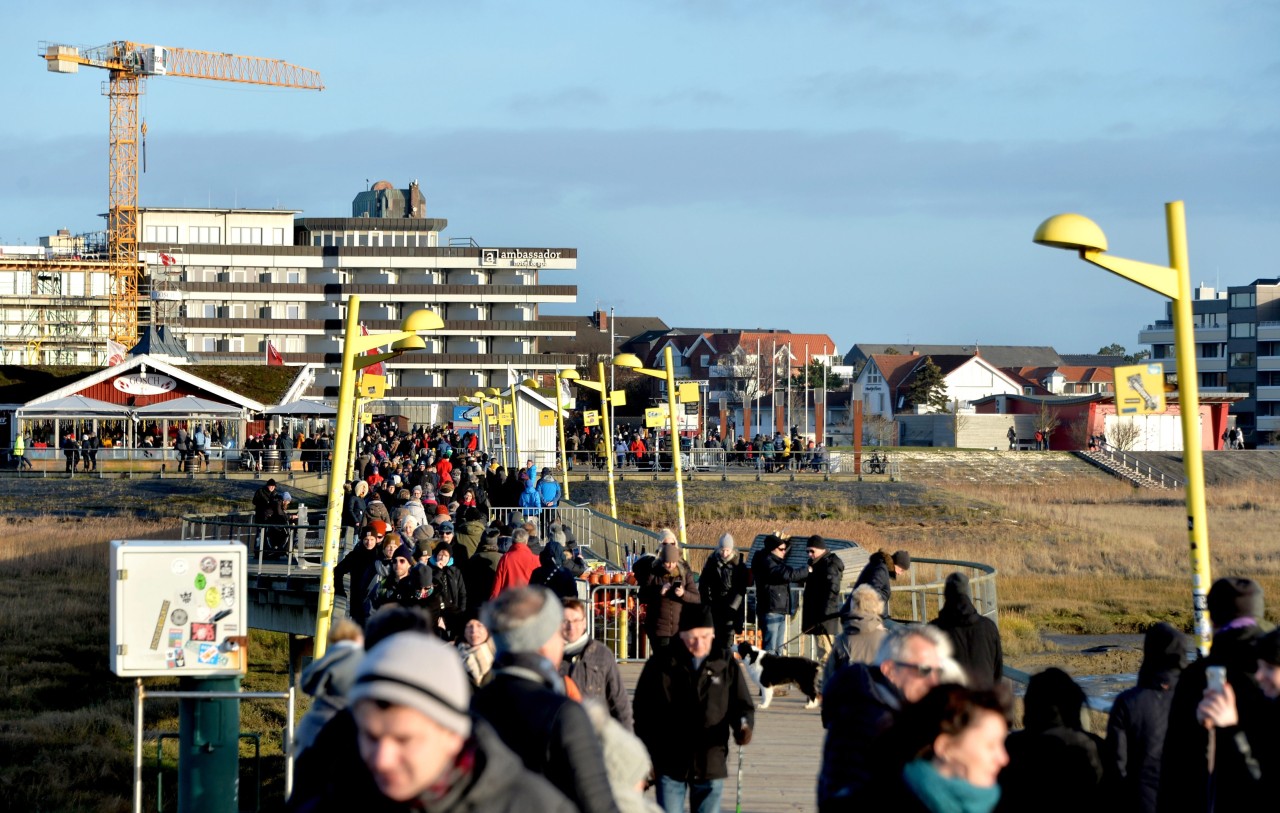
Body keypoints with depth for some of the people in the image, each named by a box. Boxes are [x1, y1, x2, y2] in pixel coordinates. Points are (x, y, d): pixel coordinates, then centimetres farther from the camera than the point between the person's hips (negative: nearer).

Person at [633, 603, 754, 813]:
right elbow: (643, 712, 2)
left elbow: (743, 705, 7)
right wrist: (646, 759, -1)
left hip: (711, 765, 2)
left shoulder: (727, 666, 1)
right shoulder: (660, 665, -3)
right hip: (670, 764, -2)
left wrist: (743, 727, -17)